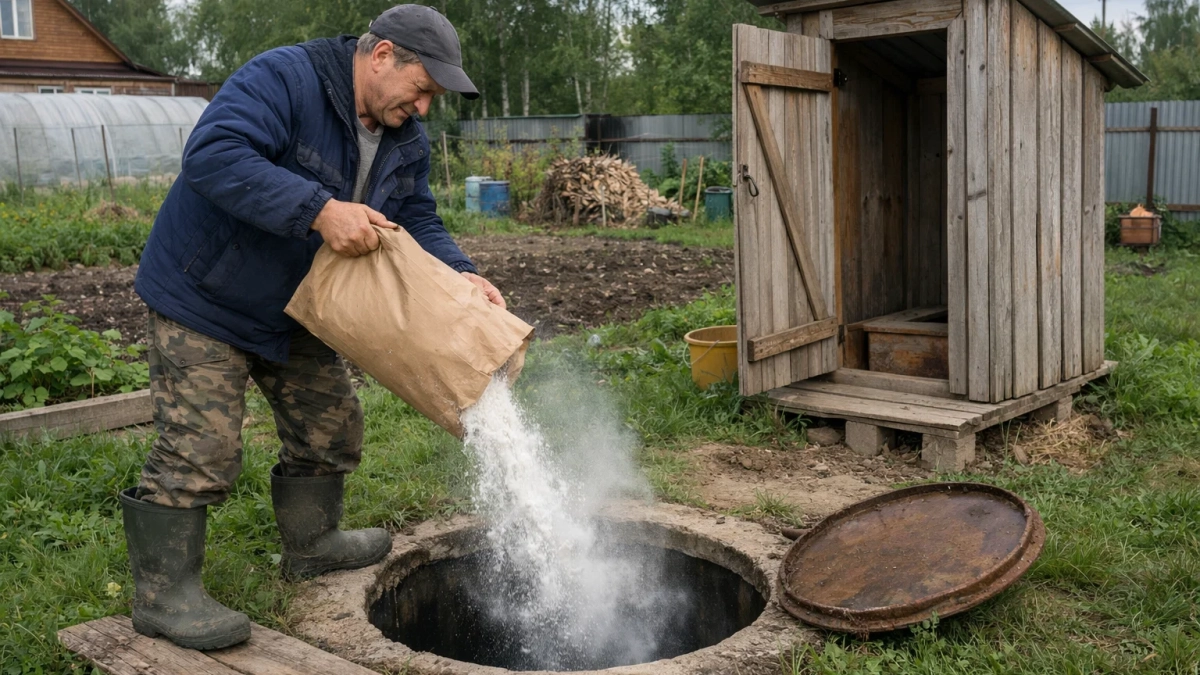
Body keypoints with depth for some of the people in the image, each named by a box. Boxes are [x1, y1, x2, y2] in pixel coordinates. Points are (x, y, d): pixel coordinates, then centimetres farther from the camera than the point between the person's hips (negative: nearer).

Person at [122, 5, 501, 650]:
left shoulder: (406, 141, 1)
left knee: (331, 424, 15)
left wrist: (460, 275, -17)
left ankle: (310, 544, 35)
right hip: (204, 301, -8)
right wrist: (320, 209, -43)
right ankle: (163, 594, 5)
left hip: (293, 314, 8)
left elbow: (417, 221, 3)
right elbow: (212, 154, -37)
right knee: (200, 449, -9)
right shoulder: (283, 79, -25)